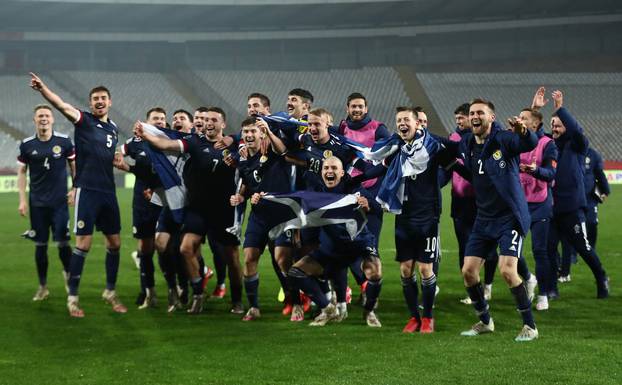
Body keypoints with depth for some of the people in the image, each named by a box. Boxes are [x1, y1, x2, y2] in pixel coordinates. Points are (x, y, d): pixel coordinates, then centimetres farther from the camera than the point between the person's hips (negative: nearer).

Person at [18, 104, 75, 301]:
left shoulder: (64, 141, -2)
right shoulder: (26, 145, 1)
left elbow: (74, 166, 7)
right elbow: (22, 172, 8)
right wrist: (22, 200, 2)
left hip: (60, 202, -1)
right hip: (37, 203, 1)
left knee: (62, 243, -6)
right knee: (40, 245, 5)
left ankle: (68, 273, 24)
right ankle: (43, 287, 17)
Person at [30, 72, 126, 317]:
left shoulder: (113, 128, 15)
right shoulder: (84, 121, -3)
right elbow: (62, 105, -24)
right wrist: (42, 89, -39)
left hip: (108, 191, 6)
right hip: (87, 190, -6)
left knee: (114, 243, 10)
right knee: (83, 244, -8)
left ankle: (110, 292, 27)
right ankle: (73, 297, 1)